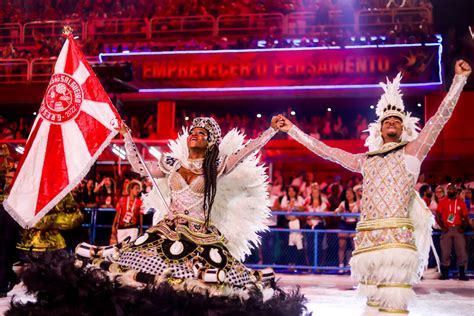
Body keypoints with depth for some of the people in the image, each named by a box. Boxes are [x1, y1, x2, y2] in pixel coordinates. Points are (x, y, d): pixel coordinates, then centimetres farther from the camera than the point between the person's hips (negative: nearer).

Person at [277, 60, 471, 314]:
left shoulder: (412, 151, 11)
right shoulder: (366, 160, 22)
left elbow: (441, 116, 8)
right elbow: (325, 150, 28)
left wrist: (460, 78, 6)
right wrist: (292, 130, 30)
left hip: (396, 235, -4)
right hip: (367, 238, 5)